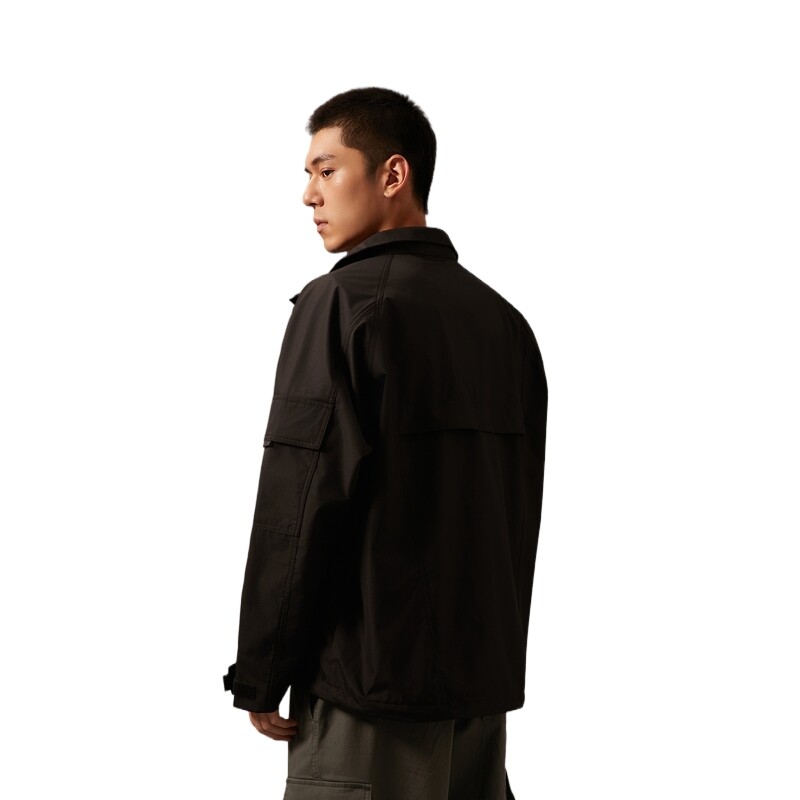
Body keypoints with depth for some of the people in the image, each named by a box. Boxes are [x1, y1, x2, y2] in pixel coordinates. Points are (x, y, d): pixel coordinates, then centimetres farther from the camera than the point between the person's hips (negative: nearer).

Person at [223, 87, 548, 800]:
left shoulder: (343, 301, -10)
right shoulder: (503, 319, 11)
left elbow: (300, 506, -15)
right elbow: (523, 512, 14)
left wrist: (261, 678, -6)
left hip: (373, 682, -7)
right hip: (486, 682, 7)